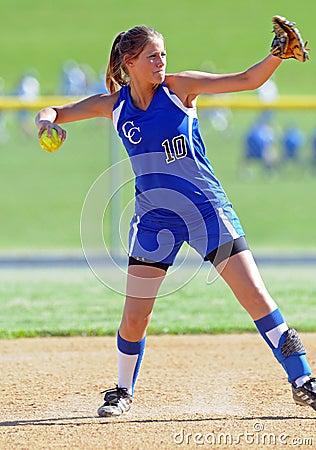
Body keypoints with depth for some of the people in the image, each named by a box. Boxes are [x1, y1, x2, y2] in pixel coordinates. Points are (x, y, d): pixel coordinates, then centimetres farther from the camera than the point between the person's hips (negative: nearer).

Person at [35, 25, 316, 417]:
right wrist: (46, 121, -20)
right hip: (154, 218, 2)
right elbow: (54, 113, 4)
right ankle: (123, 393, 23)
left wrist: (278, 54, -30)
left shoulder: (178, 87, -7)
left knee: (255, 296, -8)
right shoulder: (114, 105, 0)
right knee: (134, 315, -1)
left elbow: (246, 80, -13)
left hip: (206, 209, -2)